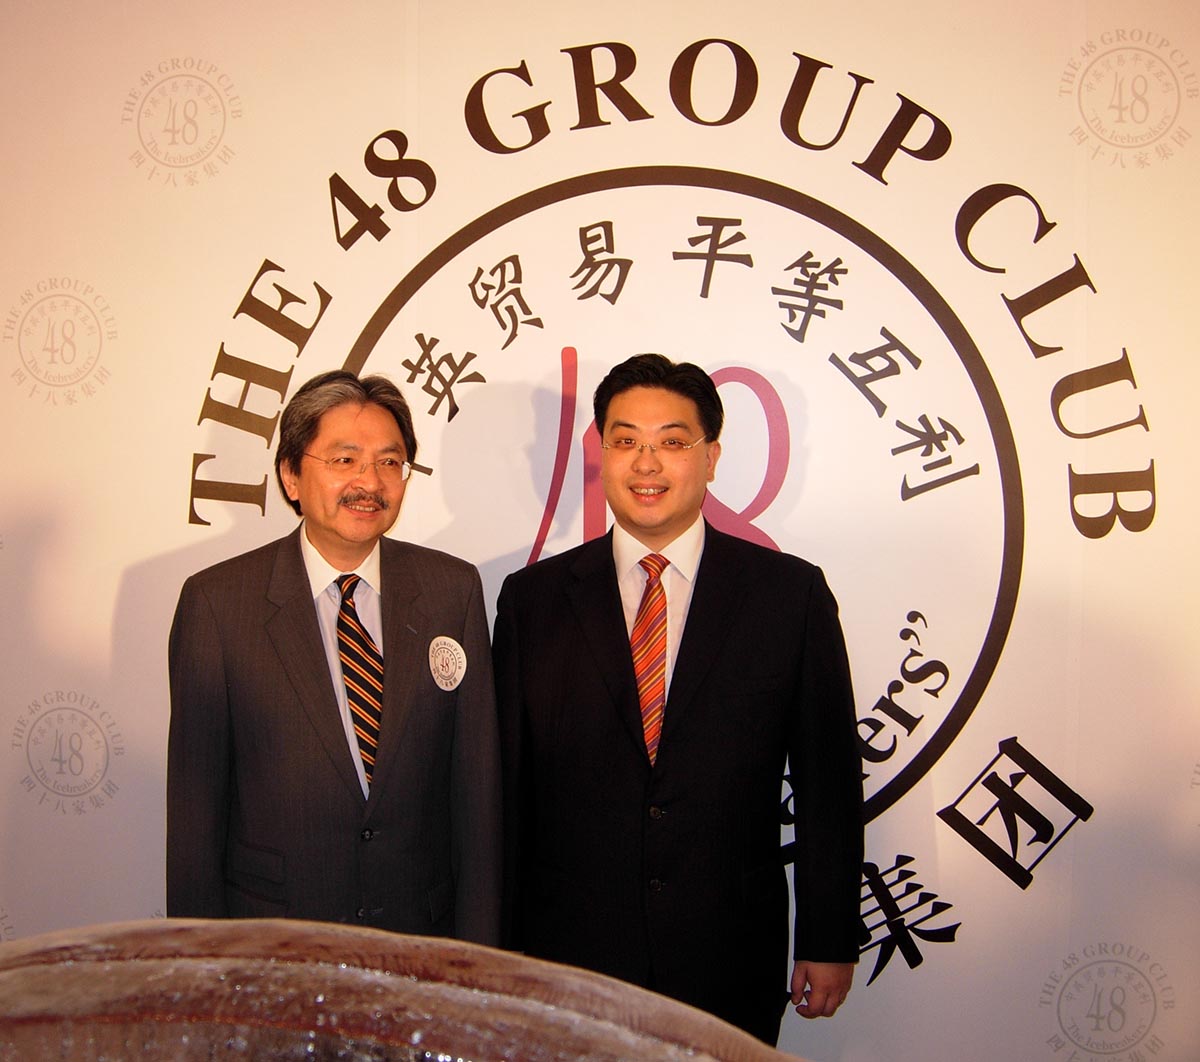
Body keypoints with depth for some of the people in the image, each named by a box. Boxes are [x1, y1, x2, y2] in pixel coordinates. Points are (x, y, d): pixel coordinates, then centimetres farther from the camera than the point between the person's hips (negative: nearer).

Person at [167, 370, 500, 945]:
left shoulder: (454, 589, -4)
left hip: (424, 929, 2)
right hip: (270, 944, -1)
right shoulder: (216, 601, -9)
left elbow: (476, 784, -2)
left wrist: (477, 946, -2)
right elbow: (195, 800, -6)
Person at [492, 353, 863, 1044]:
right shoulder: (532, 599, 0)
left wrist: (830, 943, 1)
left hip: (732, 963, 0)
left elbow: (828, 780, 0)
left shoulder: (791, 593, -3)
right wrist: (501, 951, 3)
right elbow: (508, 785, 2)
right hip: (567, 954, 1)